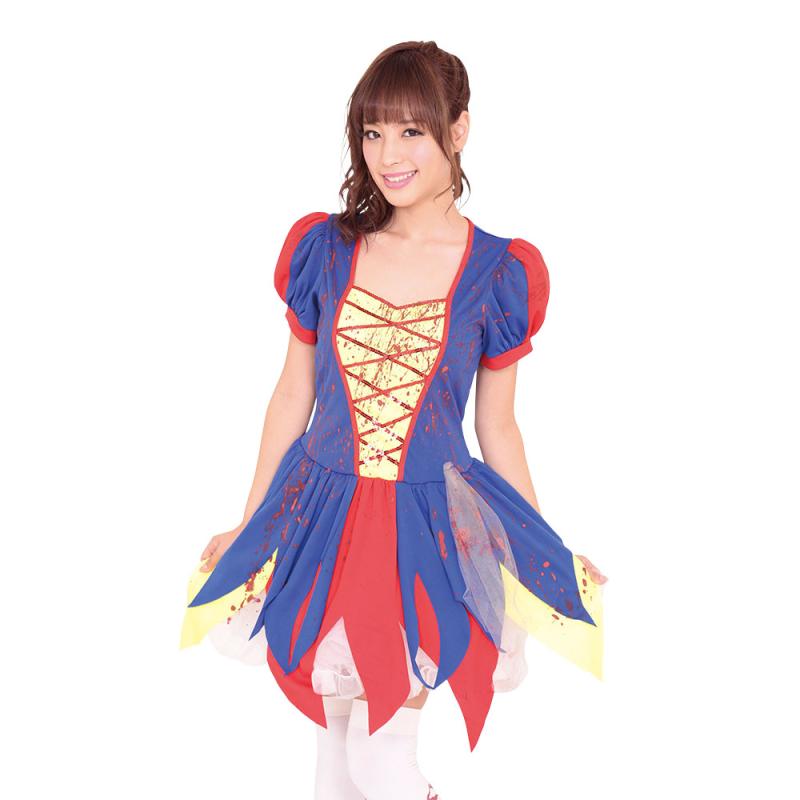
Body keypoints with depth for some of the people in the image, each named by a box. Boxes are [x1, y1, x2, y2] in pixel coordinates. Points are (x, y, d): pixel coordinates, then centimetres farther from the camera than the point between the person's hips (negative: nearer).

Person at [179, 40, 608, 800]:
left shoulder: (500, 272, -6)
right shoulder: (323, 247, -2)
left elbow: (497, 427, 3)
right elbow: (292, 396, 6)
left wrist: (547, 557, 7)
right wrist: (247, 526, 11)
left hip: (434, 524, -2)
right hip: (324, 517, 2)